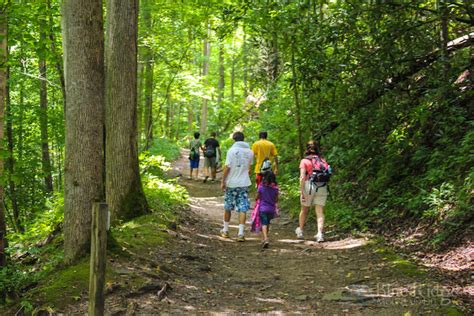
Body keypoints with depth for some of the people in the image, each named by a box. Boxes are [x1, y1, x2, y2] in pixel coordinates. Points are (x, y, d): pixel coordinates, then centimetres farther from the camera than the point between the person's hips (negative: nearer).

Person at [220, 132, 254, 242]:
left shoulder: (232, 150, -9)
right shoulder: (250, 152, 3)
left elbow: (227, 167, -11)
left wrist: (223, 181, -5)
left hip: (231, 183, -2)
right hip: (244, 183, 2)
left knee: (227, 207, 13)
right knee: (243, 209, 0)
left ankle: (225, 230, 25)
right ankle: (241, 233, -8)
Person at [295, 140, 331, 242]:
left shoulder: (304, 161, -1)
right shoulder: (322, 160, 10)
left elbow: (302, 177, -9)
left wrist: (302, 192, -8)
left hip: (309, 185, -2)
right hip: (322, 187, 2)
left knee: (304, 210, 18)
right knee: (320, 212, 3)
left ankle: (300, 232, 33)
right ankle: (320, 233, -12)